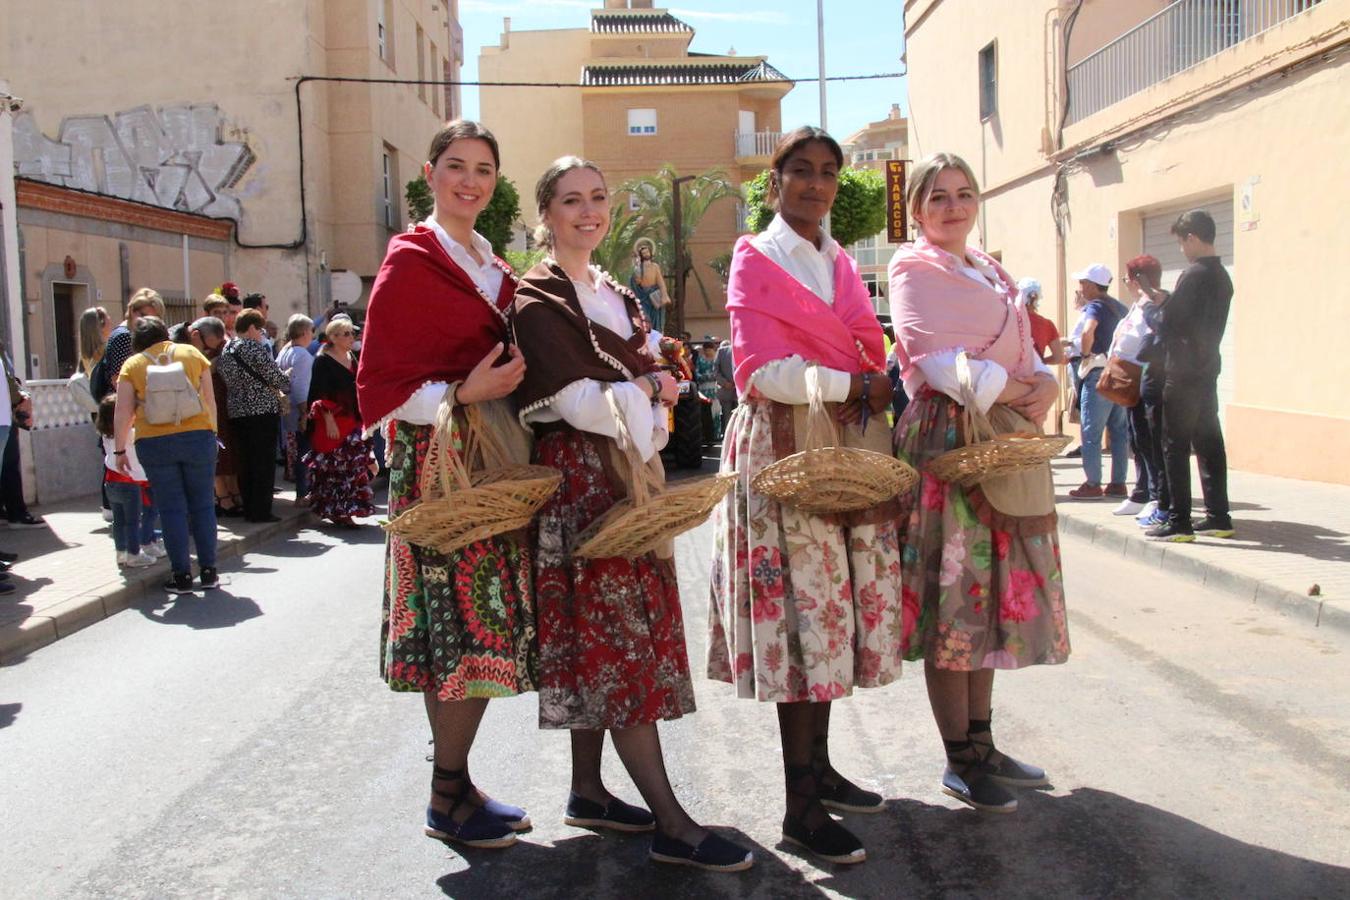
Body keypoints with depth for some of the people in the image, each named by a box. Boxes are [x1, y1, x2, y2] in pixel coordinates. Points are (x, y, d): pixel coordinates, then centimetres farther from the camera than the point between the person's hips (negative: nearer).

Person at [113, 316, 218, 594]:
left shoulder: (132, 365, 6)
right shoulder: (191, 354, 9)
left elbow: (123, 413, 1)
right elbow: (210, 400, 9)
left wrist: (120, 449, 9)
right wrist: (212, 433, 17)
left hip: (154, 443, -1)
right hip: (197, 436, 1)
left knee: (171, 509, 6)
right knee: (202, 504, 10)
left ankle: (182, 576, 10)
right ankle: (208, 571, 15)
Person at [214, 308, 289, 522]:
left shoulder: (224, 351, 12)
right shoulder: (254, 348, -11)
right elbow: (275, 376, -9)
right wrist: (287, 384, 12)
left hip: (236, 414, 7)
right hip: (262, 411, -7)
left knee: (245, 464, 11)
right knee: (264, 463, -1)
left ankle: (249, 510, 14)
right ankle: (261, 511, 0)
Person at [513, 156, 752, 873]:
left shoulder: (616, 296, 19)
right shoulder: (538, 298, -6)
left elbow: (647, 384, 17)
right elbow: (577, 400, -16)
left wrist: (643, 391, -4)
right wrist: (643, 390, -4)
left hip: (628, 474, 8)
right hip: (582, 477, -8)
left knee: (598, 645, 11)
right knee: (624, 639, -9)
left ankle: (587, 793, 22)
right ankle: (671, 826, -7)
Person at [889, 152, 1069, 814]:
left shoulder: (993, 273, 21)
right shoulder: (914, 267, -3)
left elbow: (1027, 356, 18)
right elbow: (937, 359, -15)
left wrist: (1044, 384, -4)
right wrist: (1010, 391, -13)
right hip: (945, 440, -8)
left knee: (990, 595, 11)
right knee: (952, 601, -5)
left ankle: (982, 742, 21)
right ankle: (960, 761, 5)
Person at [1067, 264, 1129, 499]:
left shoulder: (1095, 306, -9)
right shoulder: (1120, 307, 16)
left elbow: (1088, 332, -29)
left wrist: (1085, 353, -14)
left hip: (1099, 372, -8)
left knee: (1091, 432, -3)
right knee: (1119, 431, 10)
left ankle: (1093, 485, -3)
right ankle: (1118, 483, 14)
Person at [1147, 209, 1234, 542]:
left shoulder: (1194, 274, -15)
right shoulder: (1222, 276, 12)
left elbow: (1169, 324, -14)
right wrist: (1163, 300, 18)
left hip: (1183, 373, -8)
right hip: (1208, 369, 8)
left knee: (1176, 446, -4)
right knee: (1209, 443, 11)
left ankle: (1179, 522, -3)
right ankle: (1218, 517, 15)